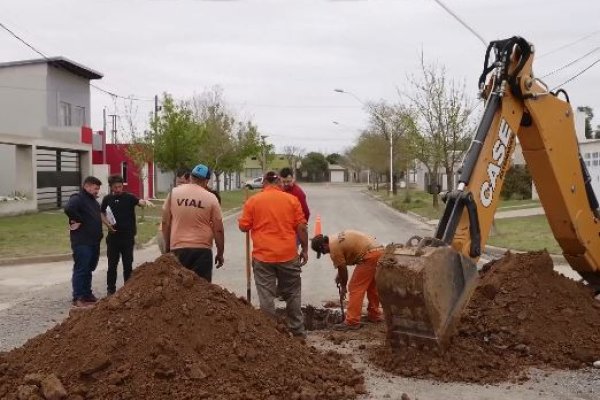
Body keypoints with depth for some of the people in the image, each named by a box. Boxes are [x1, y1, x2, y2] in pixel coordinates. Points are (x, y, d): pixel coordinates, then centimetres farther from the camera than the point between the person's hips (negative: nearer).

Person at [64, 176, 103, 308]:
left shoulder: (93, 201, 17)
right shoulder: (77, 199, -13)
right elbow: (68, 209, -34)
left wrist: (99, 234, 15)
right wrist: (78, 221, -22)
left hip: (94, 241, 9)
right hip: (82, 242, -9)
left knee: (89, 269, 16)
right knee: (81, 269, -6)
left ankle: (87, 294, 25)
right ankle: (78, 298, -2)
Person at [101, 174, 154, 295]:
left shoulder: (129, 197, -4)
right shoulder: (107, 199, 3)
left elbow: (139, 201, -22)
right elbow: (102, 214, 14)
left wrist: (146, 202, -46)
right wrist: (107, 224, -5)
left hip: (128, 236, -1)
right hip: (113, 236, 2)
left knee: (128, 265, 6)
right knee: (112, 264, 9)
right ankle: (111, 289, 20)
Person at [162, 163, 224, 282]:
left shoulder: (174, 193, 1)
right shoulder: (210, 198, -4)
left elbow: (165, 222, 4)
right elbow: (218, 229, -3)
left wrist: (167, 246, 15)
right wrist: (220, 253, 7)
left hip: (177, 249, 2)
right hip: (202, 250, -2)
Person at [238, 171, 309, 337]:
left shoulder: (253, 201, -1)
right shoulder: (292, 200, 0)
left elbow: (244, 226, 1)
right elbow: (301, 227, -1)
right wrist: (305, 249, 8)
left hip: (263, 256, -1)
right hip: (288, 255, 1)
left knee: (266, 297, 5)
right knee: (292, 294, 14)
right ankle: (297, 331, 21)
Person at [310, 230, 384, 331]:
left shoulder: (334, 248, -10)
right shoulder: (336, 238, 18)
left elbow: (342, 268, 0)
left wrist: (343, 286, 14)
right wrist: (339, 276, 32)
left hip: (369, 256, -10)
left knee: (355, 288, -5)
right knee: (372, 285, 23)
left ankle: (352, 322, -4)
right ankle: (374, 315, 34)